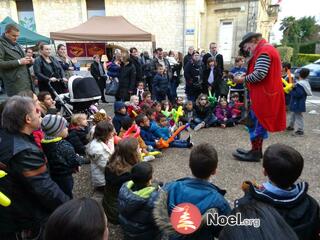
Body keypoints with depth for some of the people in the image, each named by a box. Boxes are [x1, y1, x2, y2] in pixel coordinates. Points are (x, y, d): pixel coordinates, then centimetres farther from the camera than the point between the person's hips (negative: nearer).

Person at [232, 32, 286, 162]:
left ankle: (255, 153, 8)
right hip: (266, 94, 10)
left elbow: (259, 74, -26)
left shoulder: (263, 51, -15)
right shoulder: (268, 49, 18)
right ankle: (257, 150, 25)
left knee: (256, 123, -2)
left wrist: (243, 79, -12)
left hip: (263, 96, -10)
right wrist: (247, 75, 8)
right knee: (259, 123, 16)